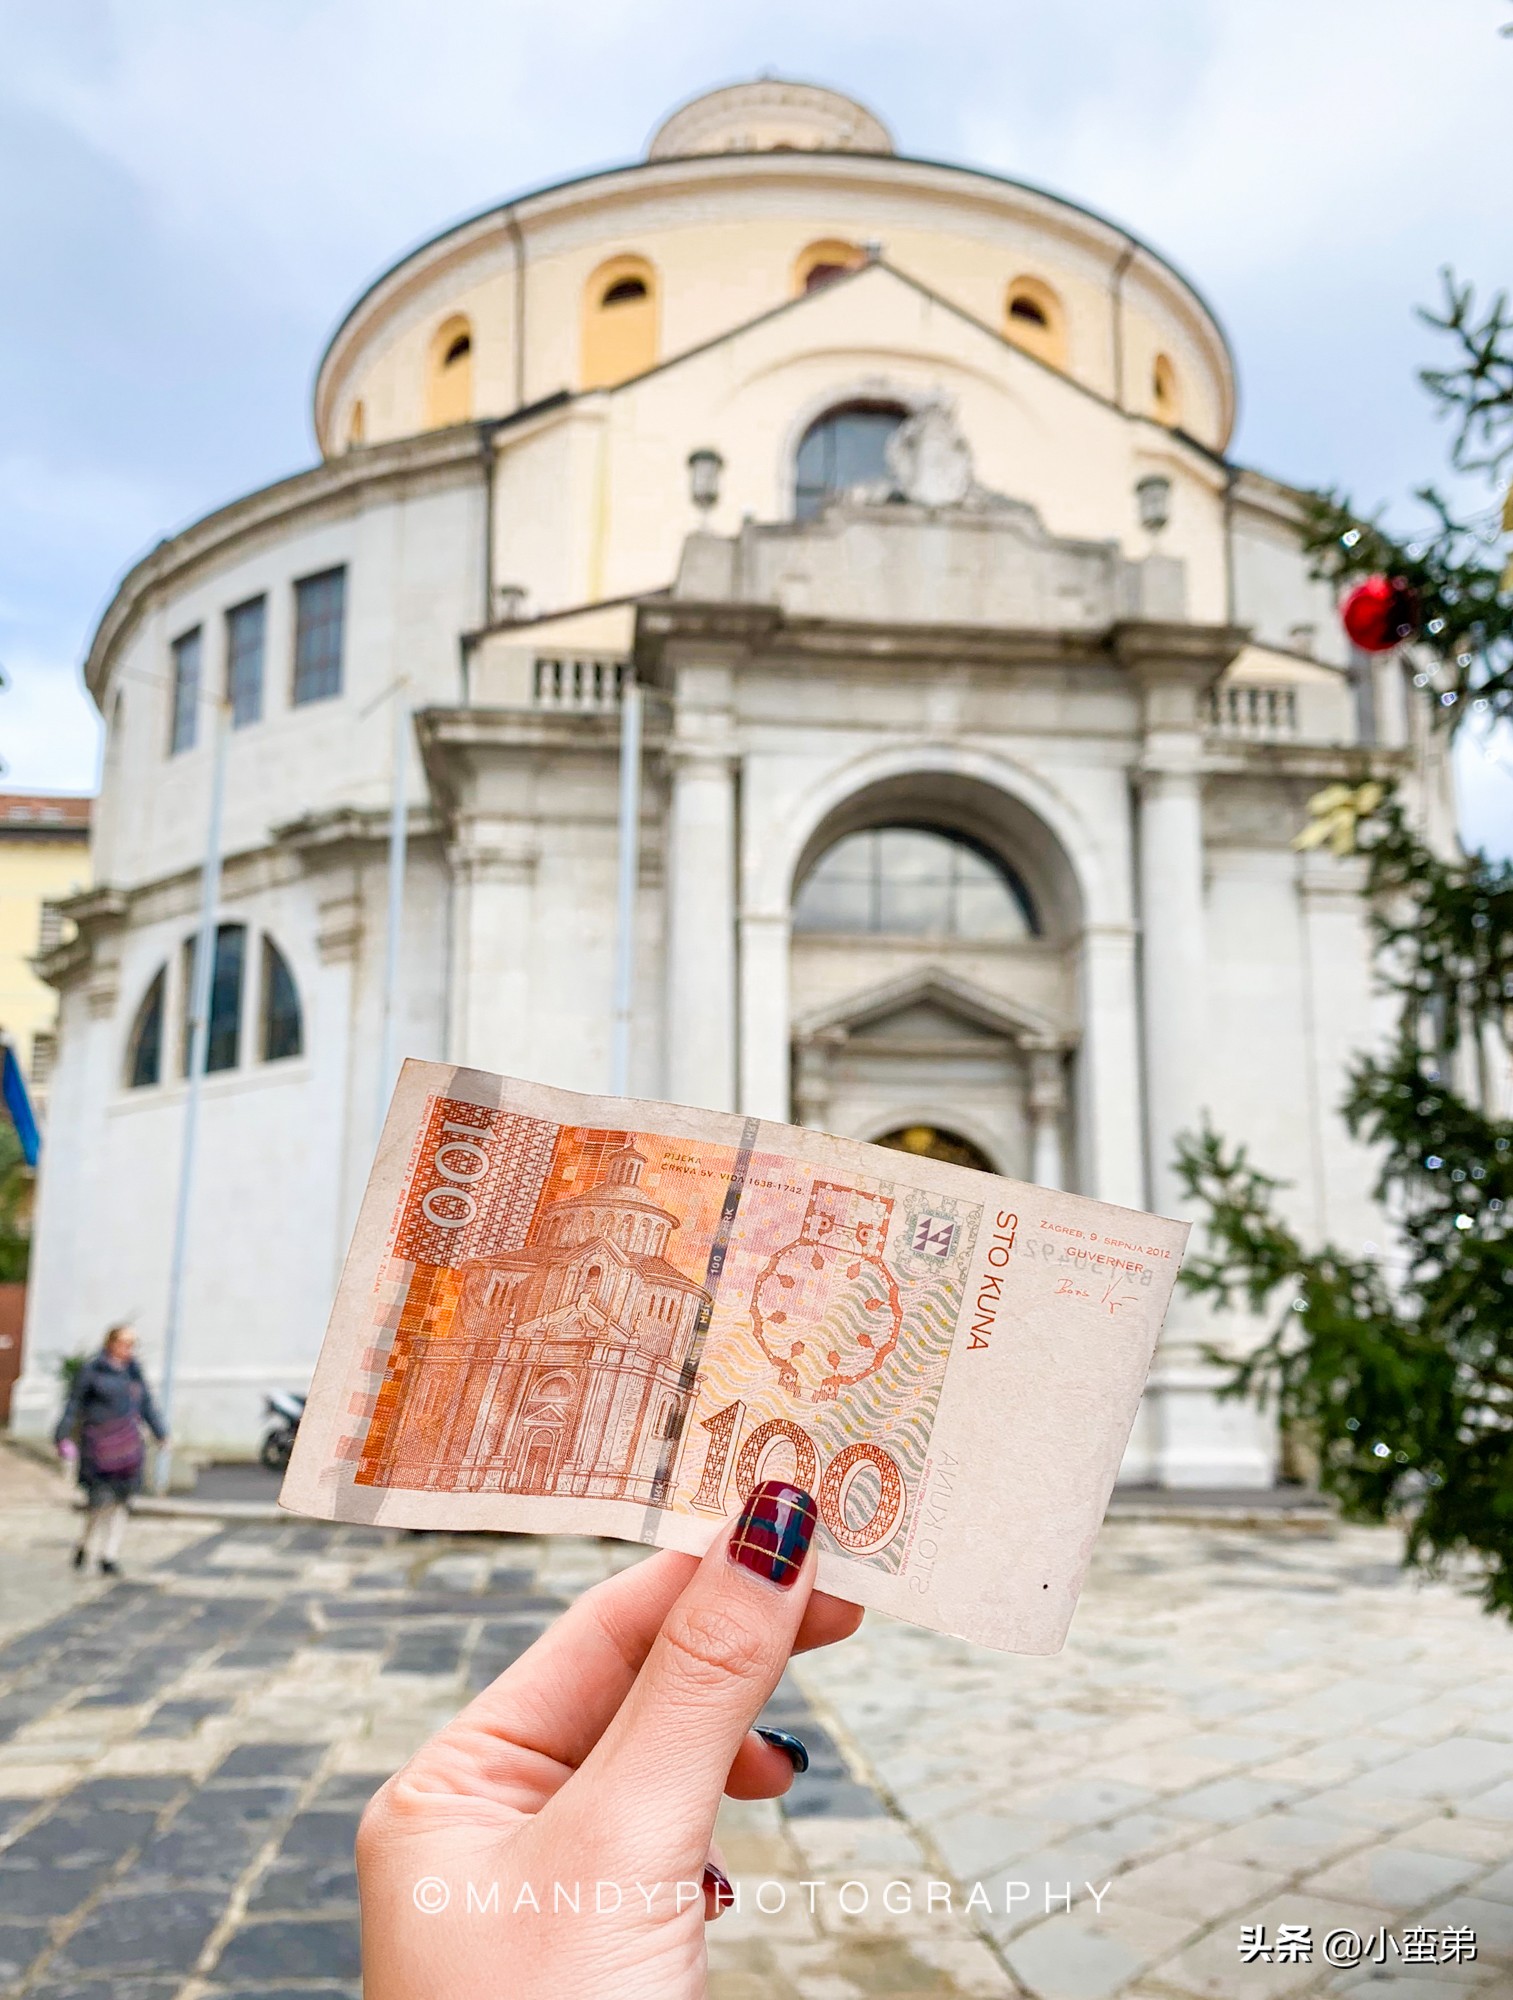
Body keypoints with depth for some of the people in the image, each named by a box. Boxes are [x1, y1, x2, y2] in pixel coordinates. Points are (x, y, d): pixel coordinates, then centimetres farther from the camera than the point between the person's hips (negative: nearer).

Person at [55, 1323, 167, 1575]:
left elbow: (147, 1405, 17)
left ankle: (110, 1557, 10)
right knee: (102, 1499, -6)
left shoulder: (134, 1372, 11)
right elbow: (74, 1405, -3)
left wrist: (161, 1434, 13)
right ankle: (84, 1544, 20)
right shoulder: (91, 1371, -4)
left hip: (128, 1445, 5)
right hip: (100, 1440, -5)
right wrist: (64, 1436, -9)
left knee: (121, 1501, 3)